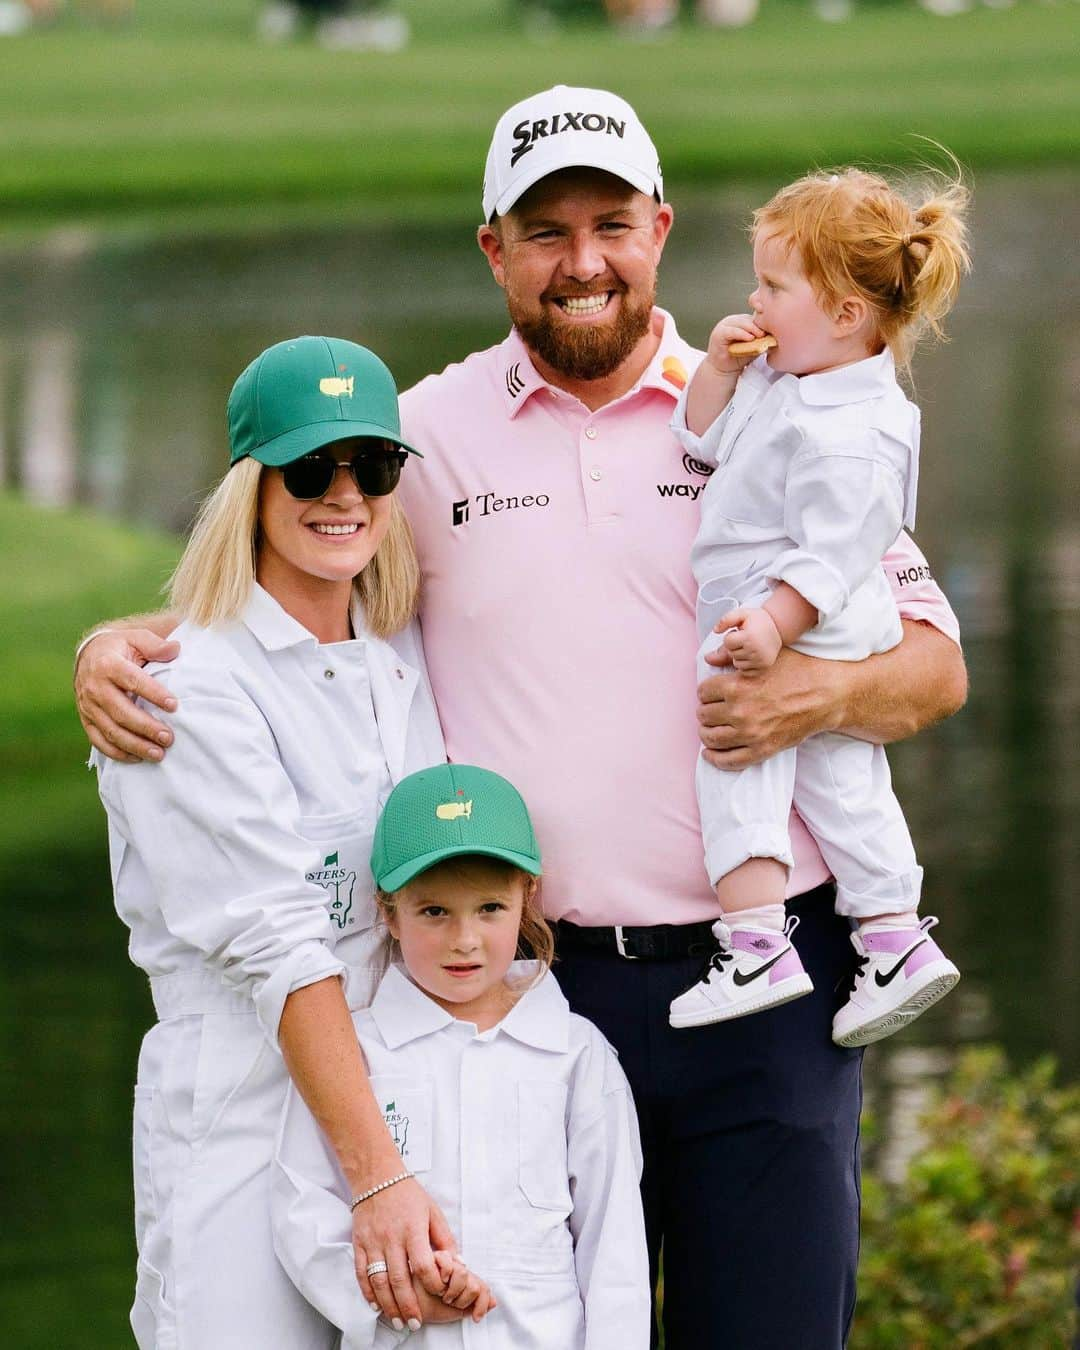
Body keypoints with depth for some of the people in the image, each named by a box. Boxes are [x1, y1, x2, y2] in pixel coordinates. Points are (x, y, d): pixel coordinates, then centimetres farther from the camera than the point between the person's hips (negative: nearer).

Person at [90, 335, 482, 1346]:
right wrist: (378, 1176, -23)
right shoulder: (194, 691, -11)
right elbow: (278, 948, -18)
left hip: (402, 1100, 6)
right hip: (242, 1105, -6)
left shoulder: (405, 657, 10)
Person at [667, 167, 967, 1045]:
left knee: (738, 779, -10)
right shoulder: (779, 381, 7)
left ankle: (756, 943, -12)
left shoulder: (850, 435, -24)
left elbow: (833, 553, -27)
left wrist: (774, 621, -32)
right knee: (845, 790, 15)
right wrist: (721, 368, 5)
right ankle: (896, 941, 21)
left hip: (807, 641, -11)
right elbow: (704, 439, 20)